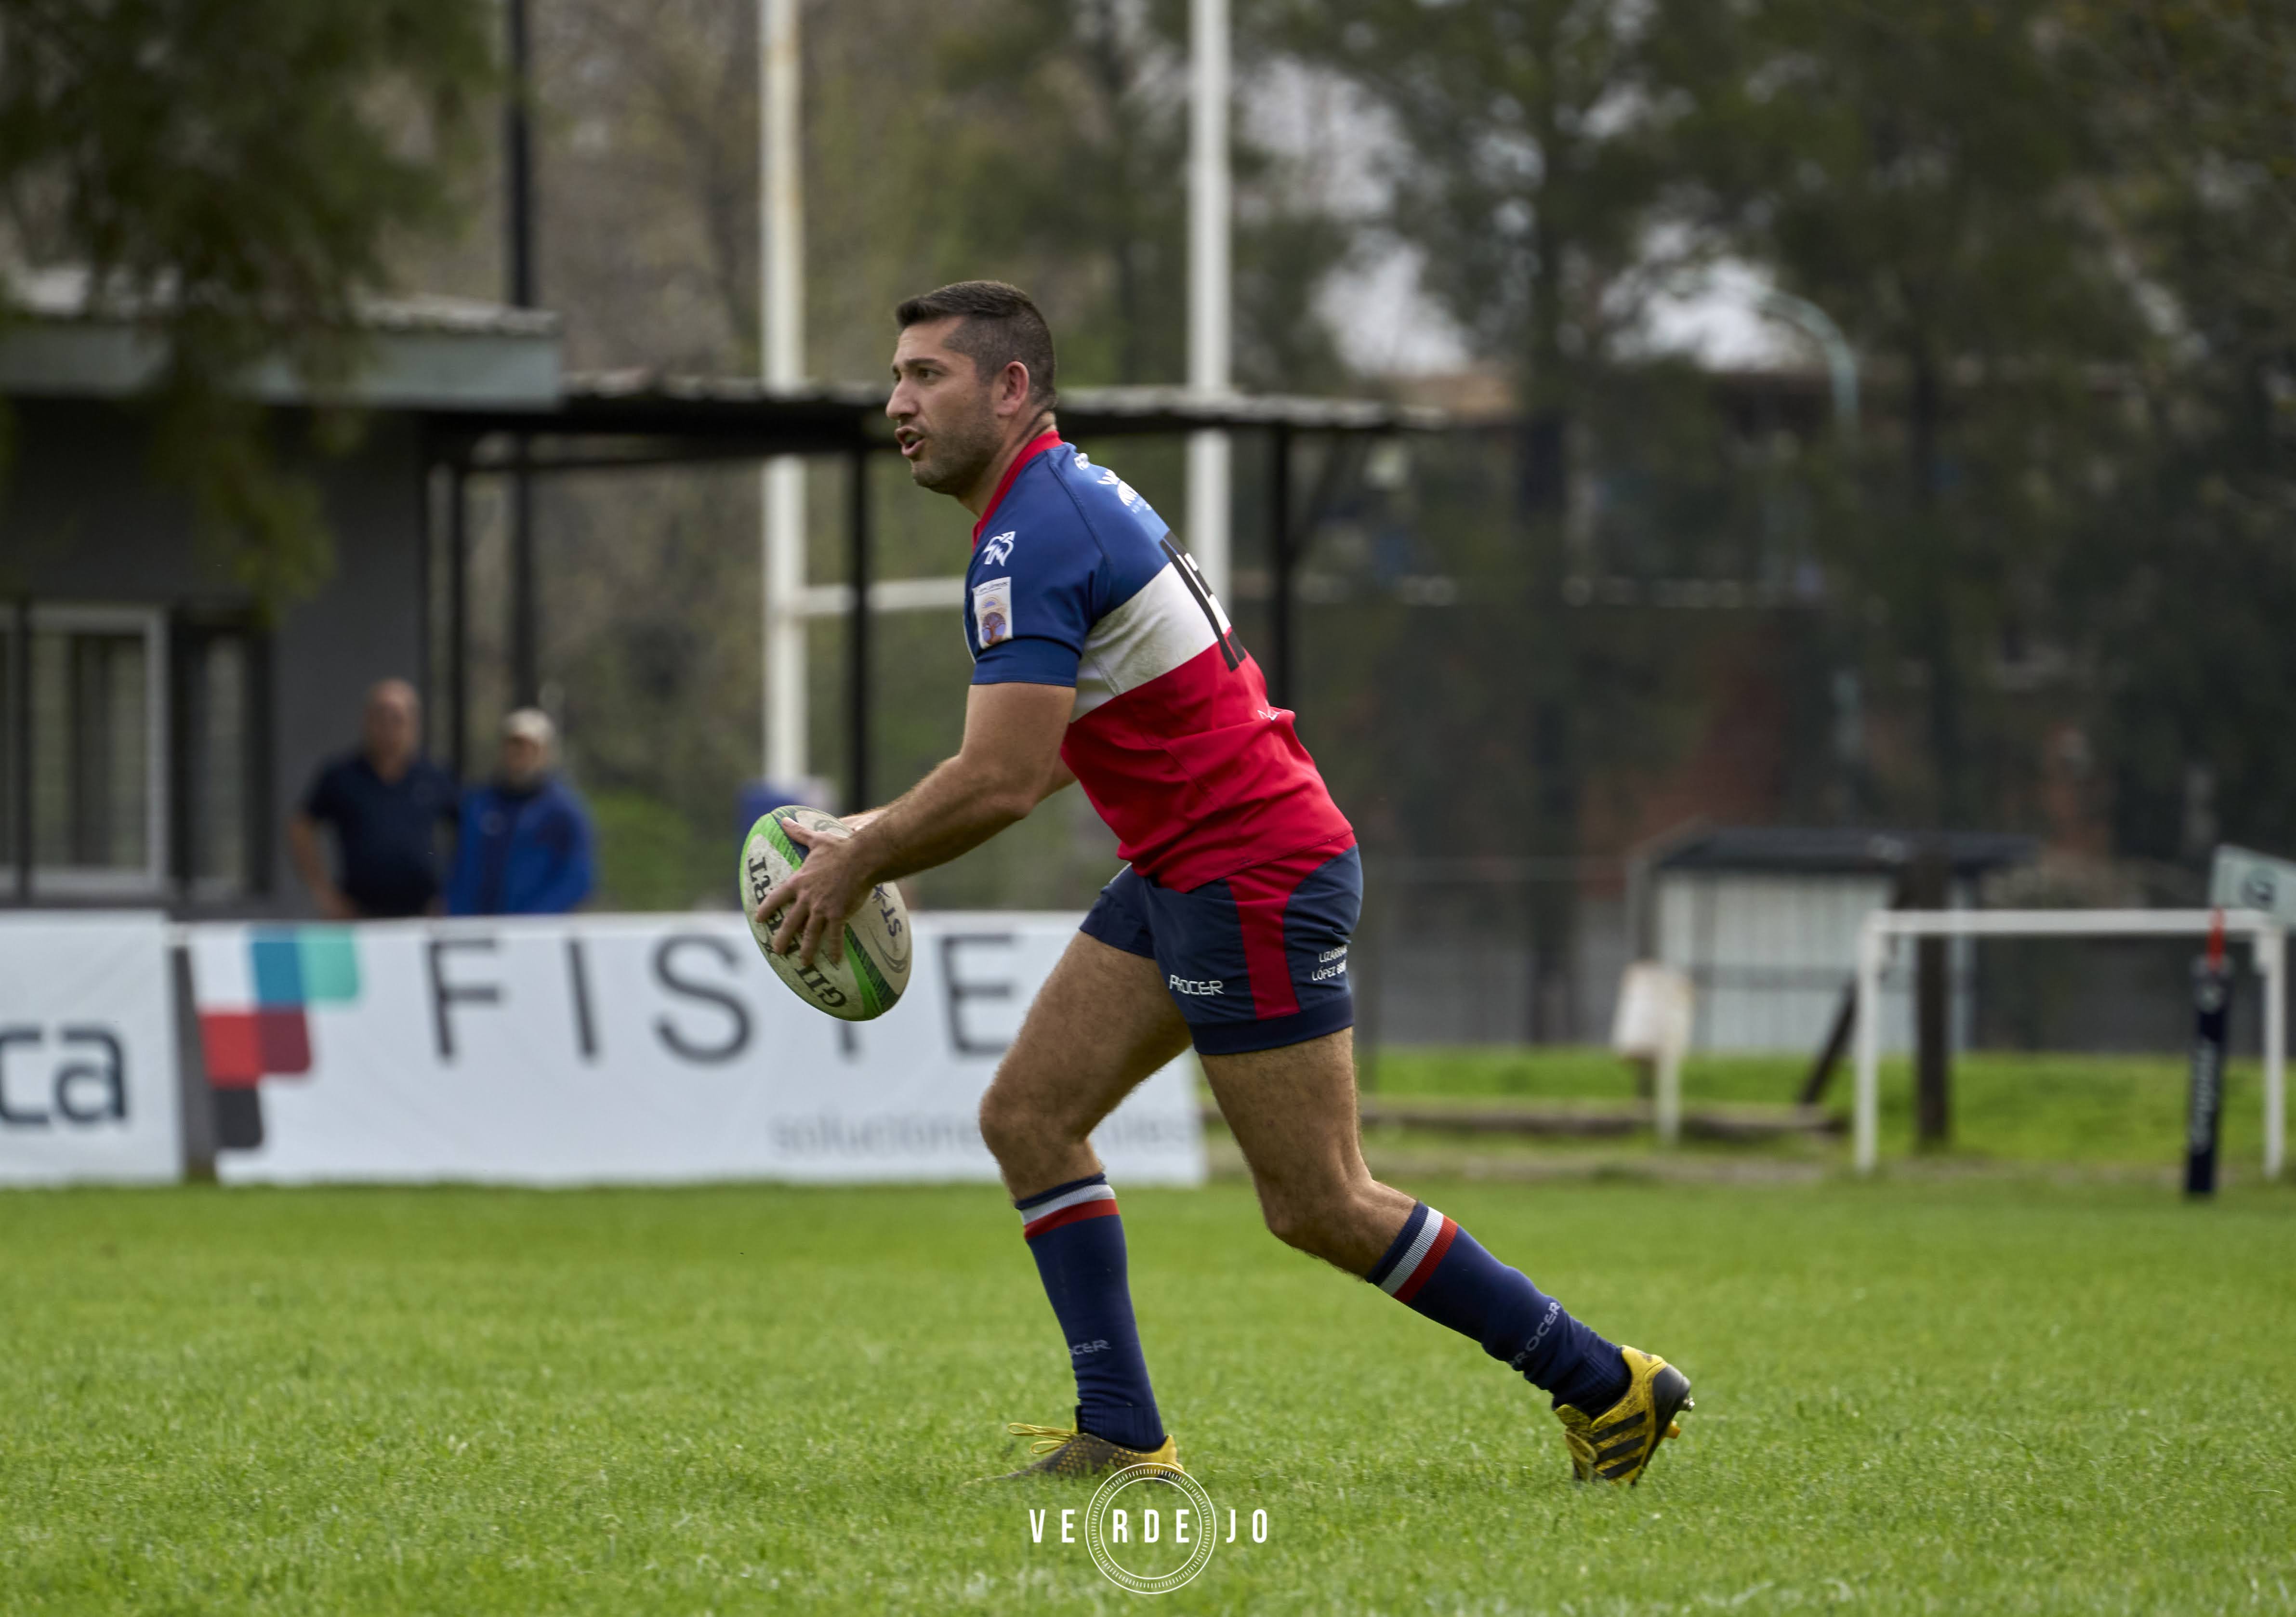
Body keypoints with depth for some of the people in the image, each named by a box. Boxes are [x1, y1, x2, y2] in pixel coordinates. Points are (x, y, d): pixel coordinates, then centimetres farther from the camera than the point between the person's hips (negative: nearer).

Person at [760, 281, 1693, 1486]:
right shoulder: (1070, 500, 14)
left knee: (1319, 1206, -4)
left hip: (1257, 879, -10)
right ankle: (1122, 1435, 4)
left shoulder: (1033, 537, -19)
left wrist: (858, 863, -10)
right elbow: (1040, 754, 21)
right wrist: (877, 837, 15)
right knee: (1027, 1116, 4)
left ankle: (1604, 1386, 6)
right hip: (1178, 876, 10)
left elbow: (1002, 782, -25)